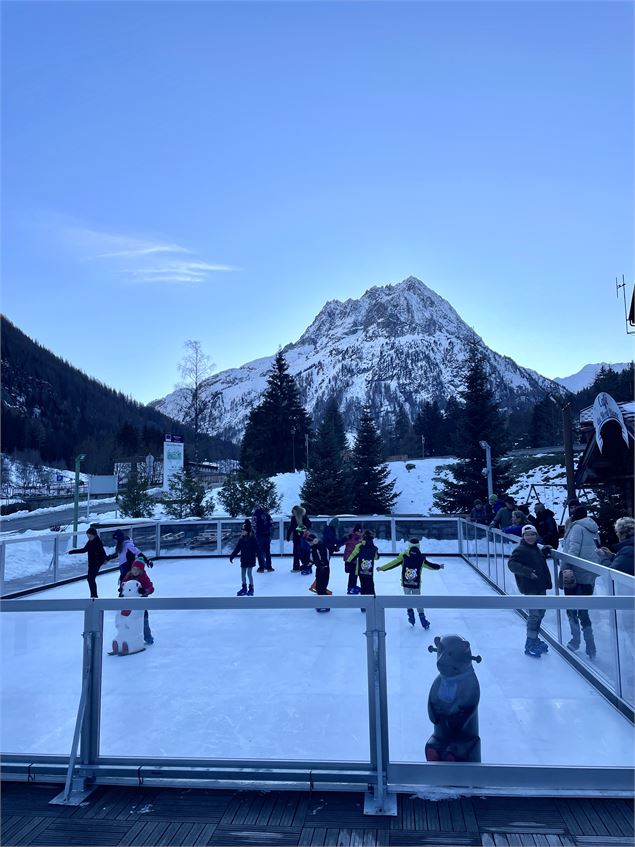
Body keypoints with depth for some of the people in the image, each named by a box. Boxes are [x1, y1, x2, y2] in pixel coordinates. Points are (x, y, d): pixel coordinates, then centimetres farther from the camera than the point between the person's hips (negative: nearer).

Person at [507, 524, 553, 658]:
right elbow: (511, 564, -25)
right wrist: (527, 572, -34)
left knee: (540, 612, 19)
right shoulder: (520, 550, -15)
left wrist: (545, 550, 14)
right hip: (529, 588, -9)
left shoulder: (536, 548, 12)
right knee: (534, 614, -7)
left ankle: (534, 639, 36)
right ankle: (530, 645, 3)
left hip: (540, 586, 9)